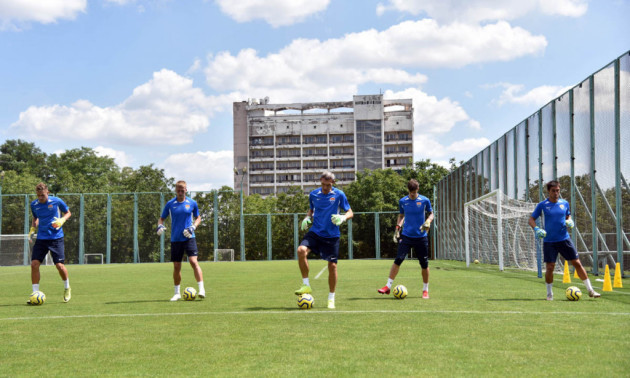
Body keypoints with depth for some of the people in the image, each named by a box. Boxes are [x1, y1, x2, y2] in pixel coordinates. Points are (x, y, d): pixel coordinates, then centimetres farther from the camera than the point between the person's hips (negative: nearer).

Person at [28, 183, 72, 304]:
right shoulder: (34, 205, 4)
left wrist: (62, 220, -13)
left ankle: (67, 288, 21)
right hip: (41, 238, 3)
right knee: (34, 264, -9)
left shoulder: (57, 201, -7)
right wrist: (32, 229, 5)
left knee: (59, 265, -7)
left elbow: (68, 213, 7)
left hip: (56, 238, -3)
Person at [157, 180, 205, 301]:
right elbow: (162, 218, 12)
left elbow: (198, 218, 13)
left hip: (189, 237, -2)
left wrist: (193, 227, -6)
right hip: (175, 239, 2)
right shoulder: (170, 204, 3)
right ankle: (177, 293, 18)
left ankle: (201, 289, -17)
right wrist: (160, 225, -11)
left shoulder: (192, 203, 2)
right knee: (176, 266, 5)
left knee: (193, 261, -18)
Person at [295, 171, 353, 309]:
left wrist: (342, 218, -20)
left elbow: (350, 212, 2)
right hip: (315, 232, 2)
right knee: (301, 250, -25)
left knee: (332, 265, 0)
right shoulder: (313, 194, 4)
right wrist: (307, 218, 0)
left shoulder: (339, 195, -3)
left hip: (332, 235, -1)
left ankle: (331, 298, 17)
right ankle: (306, 286, -14)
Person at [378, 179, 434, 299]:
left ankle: (425, 290, 18)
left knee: (424, 264, 3)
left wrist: (428, 221, -10)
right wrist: (398, 227, 4)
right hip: (406, 236, 0)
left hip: (421, 237, 0)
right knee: (398, 259, -12)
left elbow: (431, 214, 10)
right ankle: (388, 286, -6)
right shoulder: (402, 201, 3)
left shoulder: (424, 200, -2)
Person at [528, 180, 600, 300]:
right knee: (549, 267, -3)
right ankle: (549, 293, 15)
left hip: (564, 239, 2)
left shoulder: (565, 203, 5)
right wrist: (536, 229, -16)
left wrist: (570, 222, -1)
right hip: (549, 241, -2)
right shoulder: (542, 205, -3)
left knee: (577, 263, 0)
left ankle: (590, 290, 6)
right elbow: (531, 220, 2)